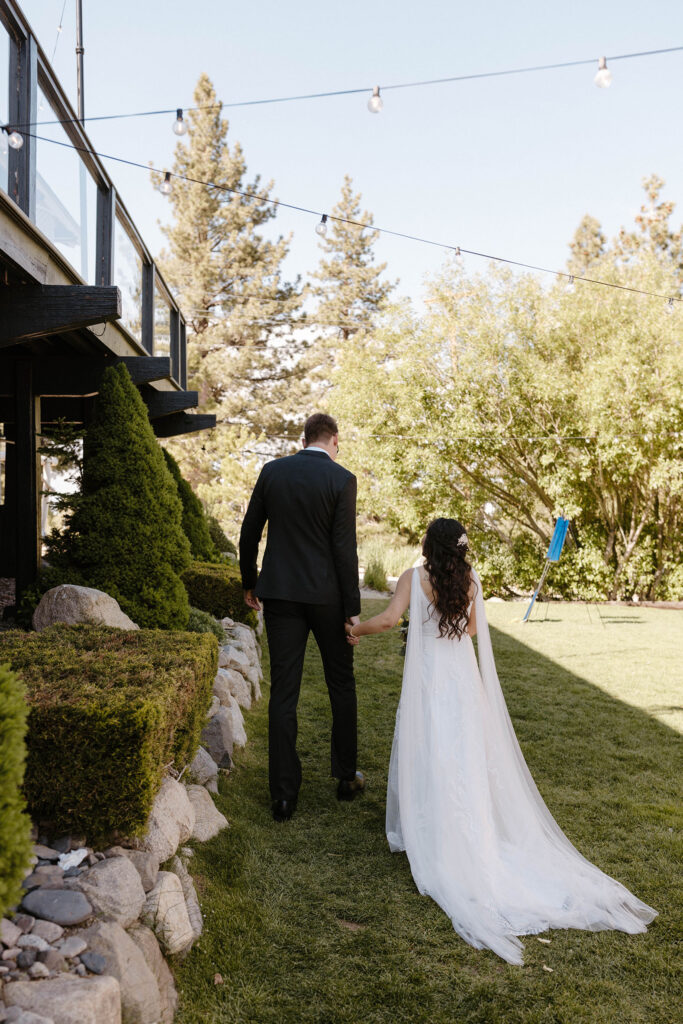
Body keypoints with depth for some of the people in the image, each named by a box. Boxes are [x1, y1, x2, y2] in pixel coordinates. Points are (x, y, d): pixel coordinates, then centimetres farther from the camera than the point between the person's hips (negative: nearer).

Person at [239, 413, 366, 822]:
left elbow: (249, 533, 6)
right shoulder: (342, 479, -8)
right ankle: (346, 776, 25)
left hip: (280, 593, 2)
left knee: (283, 692, 5)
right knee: (341, 685, 15)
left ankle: (284, 793, 7)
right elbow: (344, 548, -11)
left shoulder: (272, 471, 2)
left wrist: (250, 583, 19)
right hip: (326, 595, -2)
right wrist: (352, 608, -6)